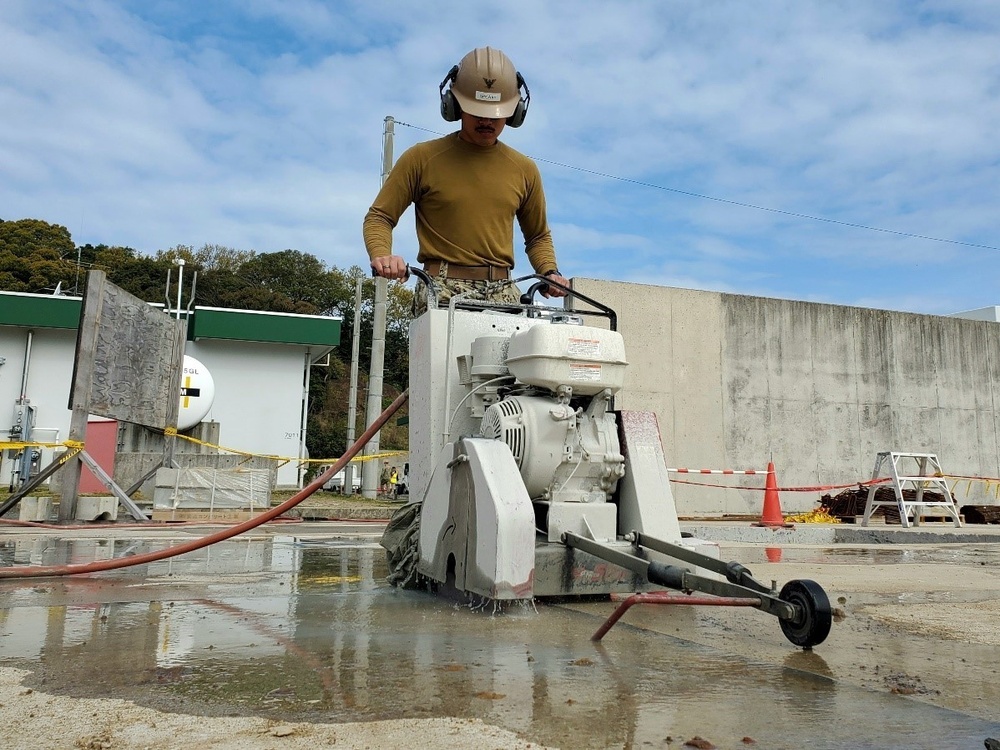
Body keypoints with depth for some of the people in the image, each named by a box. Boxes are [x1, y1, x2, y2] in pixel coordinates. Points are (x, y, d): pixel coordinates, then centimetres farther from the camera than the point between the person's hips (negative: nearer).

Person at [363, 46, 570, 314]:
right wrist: (381, 255, -13)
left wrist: (550, 272, 7)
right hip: (442, 291, -3)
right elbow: (379, 217, 8)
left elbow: (538, 236, 26)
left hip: (503, 293, 3)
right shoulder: (421, 158, 7)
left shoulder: (524, 170, 16)